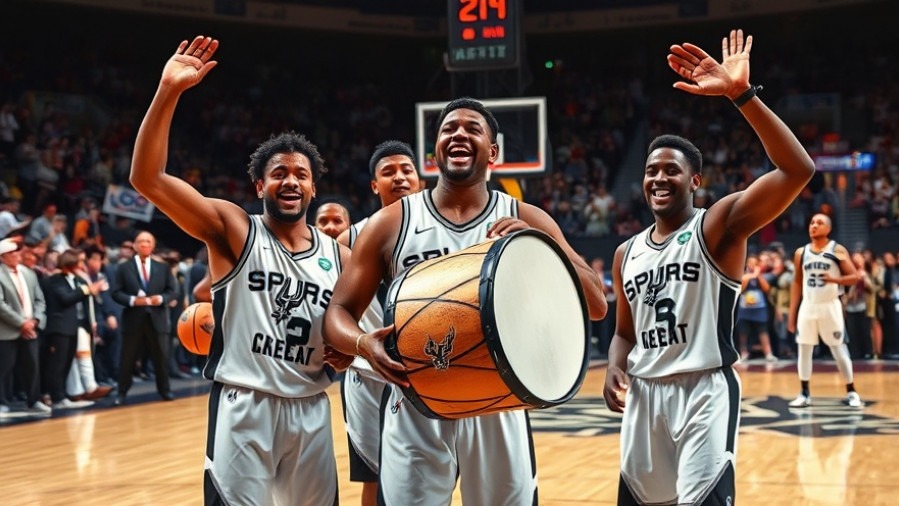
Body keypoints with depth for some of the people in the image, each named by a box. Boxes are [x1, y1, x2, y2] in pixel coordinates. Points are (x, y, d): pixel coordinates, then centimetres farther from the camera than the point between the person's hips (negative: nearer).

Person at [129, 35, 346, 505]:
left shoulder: (338, 257, 8)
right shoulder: (232, 228, -2)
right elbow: (147, 179, -14)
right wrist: (169, 92, -23)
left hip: (310, 411, 4)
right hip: (244, 409, -4)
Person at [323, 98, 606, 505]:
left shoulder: (525, 221, 2)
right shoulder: (390, 224, 1)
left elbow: (596, 306, -2)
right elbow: (339, 312, 2)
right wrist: (363, 343, -22)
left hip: (499, 410, 1)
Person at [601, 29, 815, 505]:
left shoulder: (718, 225, -5)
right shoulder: (627, 253, 13)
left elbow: (798, 170, -21)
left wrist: (741, 93, -28)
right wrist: (615, 369, -1)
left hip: (704, 393, -6)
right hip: (643, 396, 6)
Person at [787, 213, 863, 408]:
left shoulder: (838, 250, -3)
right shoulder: (801, 253, 7)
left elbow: (854, 276, -5)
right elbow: (797, 284, 12)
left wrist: (835, 279, -24)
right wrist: (792, 313, 8)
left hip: (830, 306, -3)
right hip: (808, 306, 4)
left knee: (839, 350, -1)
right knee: (804, 350, 3)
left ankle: (851, 392, 9)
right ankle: (804, 394, 12)